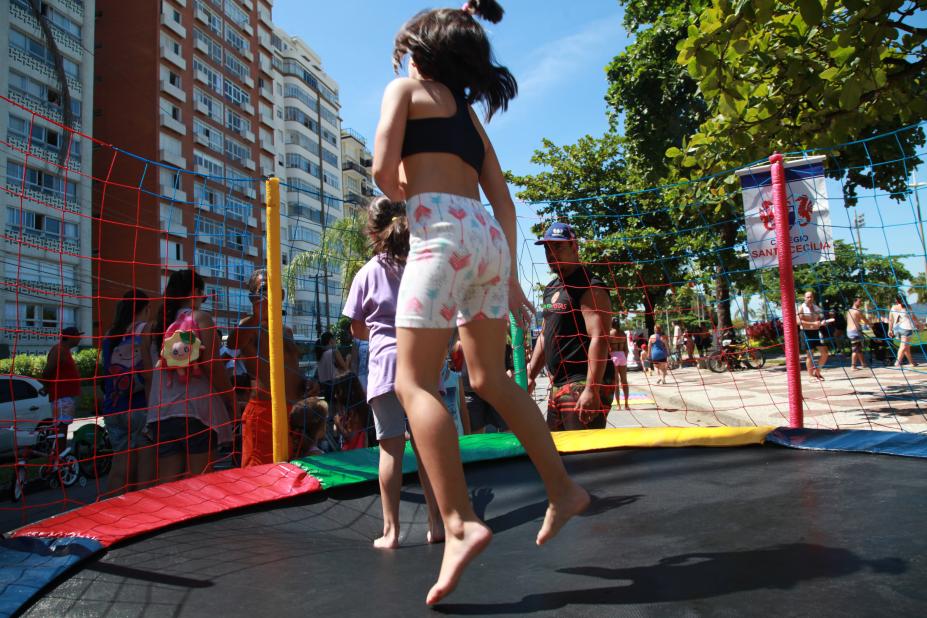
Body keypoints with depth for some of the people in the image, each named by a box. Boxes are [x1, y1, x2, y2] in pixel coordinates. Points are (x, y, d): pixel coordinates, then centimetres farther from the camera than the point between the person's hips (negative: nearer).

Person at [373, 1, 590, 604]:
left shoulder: (407, 87, 11)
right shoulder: (469, 111, 29)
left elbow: (384, 171, -5)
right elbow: (503, 200, 23)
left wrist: (401, 195, 17)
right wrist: (509, 275, 23)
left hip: (442, 232, -7)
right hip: (488, 237, 7)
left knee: (414, 381, -8)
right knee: (492, 378, 15)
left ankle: (460, 523, -19)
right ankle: (563, 489, 20)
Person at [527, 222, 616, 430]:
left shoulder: (590, 287, -11)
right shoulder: (551, 289, 17)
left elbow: (599, 339, -20)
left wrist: (592, 390, -26)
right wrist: (530, 376, 18)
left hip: (582, 384, -9)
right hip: (558, 386, 9)